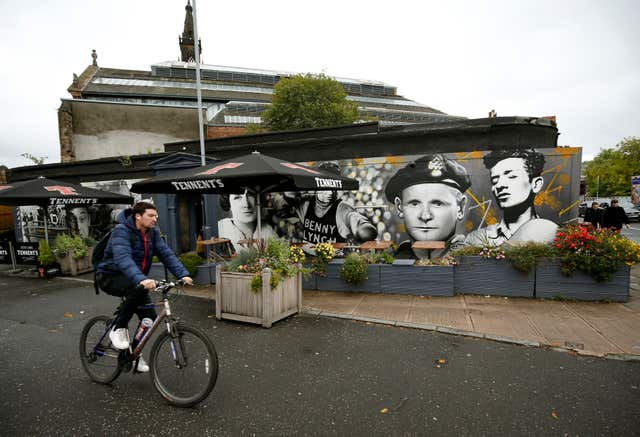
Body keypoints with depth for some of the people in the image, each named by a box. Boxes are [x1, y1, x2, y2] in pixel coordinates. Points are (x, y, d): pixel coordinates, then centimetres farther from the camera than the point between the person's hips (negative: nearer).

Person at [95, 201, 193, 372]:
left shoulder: (152, 232, -5)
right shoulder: (121, 231, -25)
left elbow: (166, 254, -14)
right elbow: (123, 258, -41)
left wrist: (183, 274, -28)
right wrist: (141, 279, -56)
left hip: (133, 279, 6)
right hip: (110, 277, -6)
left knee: (150, 317, -3)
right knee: (138, 289, -37)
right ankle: (118, 328, -15)